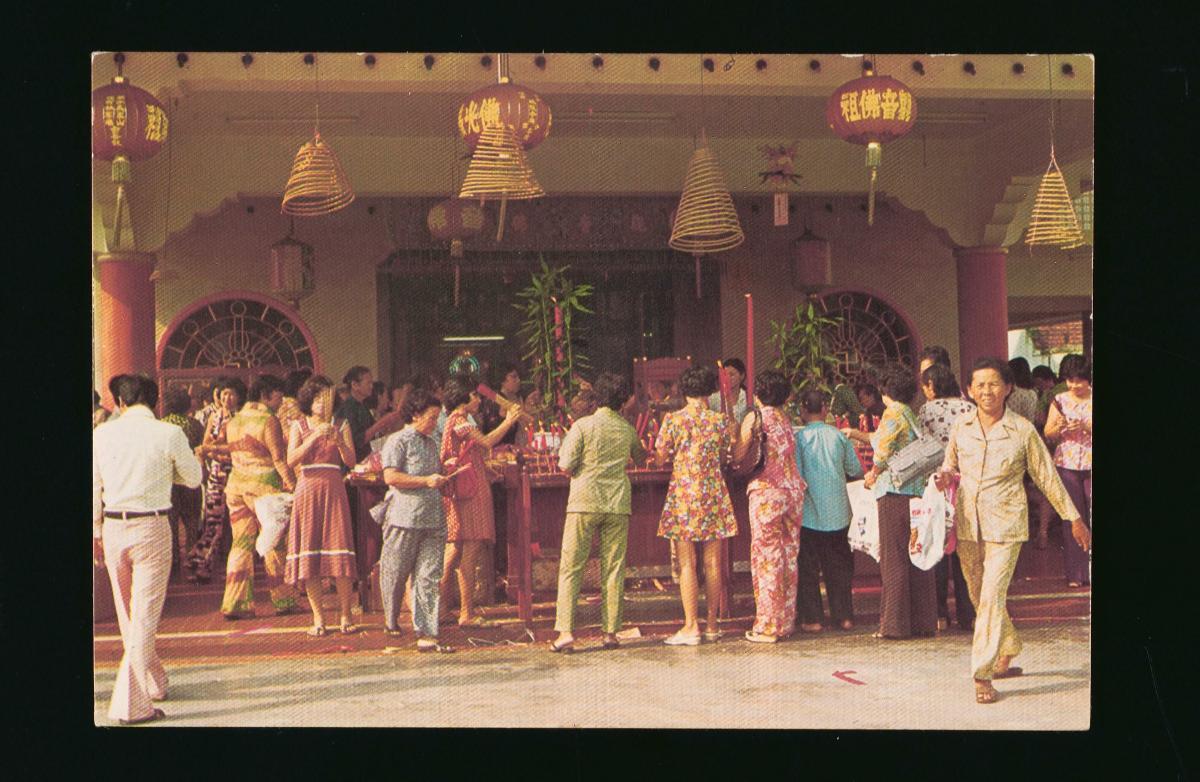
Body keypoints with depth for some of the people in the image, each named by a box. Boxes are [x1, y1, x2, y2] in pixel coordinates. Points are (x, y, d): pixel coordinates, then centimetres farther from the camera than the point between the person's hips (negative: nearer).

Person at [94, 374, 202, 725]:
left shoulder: (101, 433, 1)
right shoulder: (169, 434, -7)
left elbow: (93, 487, 5)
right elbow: (194, 478, 6)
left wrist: (96, 532, 15)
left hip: (112, 529, 4)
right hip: (152, 528, -4)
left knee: (127, 615, 19)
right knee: (145, 616, 0)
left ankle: (154, 683, 35)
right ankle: (130, 704, -5)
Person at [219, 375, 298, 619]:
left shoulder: (233, 422, 12)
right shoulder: (268, 420, -10)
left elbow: (236, 454, 16)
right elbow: (279, 460, -14)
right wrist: (293, 487, -12)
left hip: (236, 486, 6)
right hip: (265, 486, -6)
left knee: (241, 544, 7)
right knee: (275, 544, 4)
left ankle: (235, 603, 2)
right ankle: (284, 601, 12)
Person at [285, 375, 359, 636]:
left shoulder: (340, 426, 12)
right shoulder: (299, 426, 10)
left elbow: (350, 460, 0)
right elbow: (291, 459, -5)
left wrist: (338, 441, -16)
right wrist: (314, 438, -14)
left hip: (334, 490, 0)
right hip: (307, 490, 0)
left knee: (340, 553, -8)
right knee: (309, 554, -4)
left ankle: (346, 616, -3)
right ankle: (318, 618, 1)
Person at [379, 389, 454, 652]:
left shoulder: (431, 443, 21)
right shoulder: (398, 441, -2)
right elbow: (391, 477, -13)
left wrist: (442, 478, 15)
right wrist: (426, 481, -14)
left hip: (433, 520, 6)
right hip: (404, 519, -6)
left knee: (429, 578, -2)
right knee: (396, 574, 4)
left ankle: (426, 635, -5)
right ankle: (391, 622, 26)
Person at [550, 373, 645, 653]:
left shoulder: (583, 425, -5)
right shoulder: (627, 429, 7)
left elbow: (565, 465, -9)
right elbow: (639, 456, 26)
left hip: (584, 503, -3)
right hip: (618, 504, 3)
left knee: (571, 568, 1)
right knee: (614, 569, 6)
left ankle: (566, 630, -6)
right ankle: (610, 632, 6)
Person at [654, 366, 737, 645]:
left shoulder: (673, 420, -7)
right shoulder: (721, 420, 0)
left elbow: (660, 458, -1)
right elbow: (726, 455, 10)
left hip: (683, 493, -2)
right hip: (714, 494, 2)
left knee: (687, 564, 0)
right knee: (712, 563, 8)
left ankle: (691, 627, -2)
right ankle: (712, 625, 14)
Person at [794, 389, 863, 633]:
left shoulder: (799, 437, -9)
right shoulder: (839, 436, 1)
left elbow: (795, 475, -12)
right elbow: (856, 471, 5)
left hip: (809, 511, -3)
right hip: (837, 510, 3)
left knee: (809, 566, 5)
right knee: (838, 564, 12)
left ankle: (813, 618, 3)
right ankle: (844, 615, 13)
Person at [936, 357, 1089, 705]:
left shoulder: (1023, 431, -5)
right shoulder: (960, 428, 2)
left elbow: (1047, 477, 4)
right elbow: (949, 465, 19)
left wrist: (1074, 519, 8)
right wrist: (943, 477, -6)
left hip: (1005, 526, -4)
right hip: (967, 525, 4)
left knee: (992, 598, -13)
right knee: (979, 598, 13)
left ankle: (983, 675, -10)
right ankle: (1008, 655, 34)